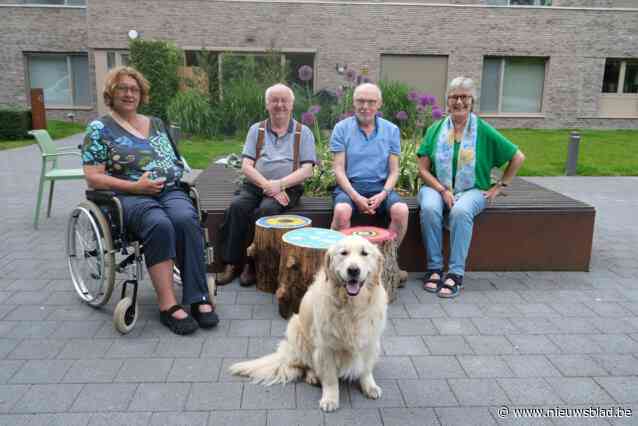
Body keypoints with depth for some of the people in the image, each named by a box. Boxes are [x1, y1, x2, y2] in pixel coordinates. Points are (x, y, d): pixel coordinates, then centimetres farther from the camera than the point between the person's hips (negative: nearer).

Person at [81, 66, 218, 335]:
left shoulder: (156, 124, 20)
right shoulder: (100, 128, 6)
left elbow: (175, 161, 25)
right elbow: (93, 178, -3)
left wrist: (173, 174, 2)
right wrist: (135, 186, -14)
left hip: (170, 191, 4)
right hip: (128, 196, -3)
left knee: (186, 220, -30)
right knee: (160, 224, -35)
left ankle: (198, 298, -28)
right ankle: (168, 306, -30)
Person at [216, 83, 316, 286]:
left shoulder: (303, 132, 9)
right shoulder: (256, 130, 14)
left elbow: (307, 170, -1)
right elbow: (246, 166, 4)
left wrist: (279, 184, -16)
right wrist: (267, 185, -13)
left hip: (288, 188, -2)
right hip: (255, 184, 2)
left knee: (265, 210, -32)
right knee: (237, 206, -28)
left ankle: (252, 263, -18)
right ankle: (231, 263, -19)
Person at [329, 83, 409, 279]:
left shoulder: (391, 130, 9)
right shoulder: (341, 128, 3)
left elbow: (394, 171, 7)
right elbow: (338, 169, -3)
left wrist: (383, 194, -12)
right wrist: (356, 197, -17)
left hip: (380, 187, 2)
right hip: (349, 186, -2)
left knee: (401, 210, -27)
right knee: (342, 210, -34)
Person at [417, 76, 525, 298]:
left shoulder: (484, 131, 3)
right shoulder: (435, 129, 7)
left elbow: (518, 157, 10)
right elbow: (423, 169, 2)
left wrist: (500, 186, 5)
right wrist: (443, 190, -11)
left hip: (471, 190, -1)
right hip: (437, 187, 2)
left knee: (461, 211, -35)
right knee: (429, 208, -32)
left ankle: (456, 273, -25)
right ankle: (434, 267, -20)